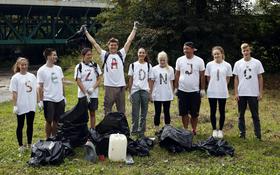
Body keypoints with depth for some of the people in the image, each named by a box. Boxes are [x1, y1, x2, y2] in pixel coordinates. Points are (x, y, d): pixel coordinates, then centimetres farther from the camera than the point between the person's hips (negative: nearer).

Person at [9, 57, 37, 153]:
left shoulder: (32, 76, 5)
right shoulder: (15, 78, -6)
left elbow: (36, 90, 9)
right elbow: (14, 93, -7)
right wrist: (15, 106, -11)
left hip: (31, 106, 4)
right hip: (21, 106, -4)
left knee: (30, 125, 11)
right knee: (20, 125, 7)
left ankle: (29, 144, 23)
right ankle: (21, 145, 17)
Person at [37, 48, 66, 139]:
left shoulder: (58, 68, 7)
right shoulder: (42, 70, -8)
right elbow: (40, 87, -7)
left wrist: (64, 96, 11)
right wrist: (40, 101, -9)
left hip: (59, 99, 5)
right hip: (48, 100, -5)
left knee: (57, 120, 10)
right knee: (49, 121, 3)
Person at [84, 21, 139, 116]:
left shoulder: (121, 54, 9)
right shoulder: (105, 55, 6)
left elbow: (129, 41, 10)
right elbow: (94, 43, 5)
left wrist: (134, 28, 11)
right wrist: (86, 32, 6)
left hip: (121, 86, 2)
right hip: (109, 86, -1)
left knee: (121, 110, 10)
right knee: (107, 110, 5)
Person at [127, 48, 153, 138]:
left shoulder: (148, 66, 9)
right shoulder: (133, 65, 6)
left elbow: (149, 80, 8)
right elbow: (130, 79, 5)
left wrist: (150, 92, 2)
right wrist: (129, 92, 0)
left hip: (145, 91, 1)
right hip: (135, 90, -1)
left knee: (144, 112, 5)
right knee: (135, 112, 1)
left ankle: (141, 131, 12)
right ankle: (134, 130, 10)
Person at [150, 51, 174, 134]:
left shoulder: (170, 69, 4)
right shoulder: (154, 69, 0)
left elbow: (171, 82, 9)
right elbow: (152, 82, 2)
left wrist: (172, 93, 6)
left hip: (167, 95, 1)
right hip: (157, 95, -1)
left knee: (167, 112, 9)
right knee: (157, 112, 5)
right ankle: (157, 130, 11)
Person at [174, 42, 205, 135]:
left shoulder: (199, 61, -2)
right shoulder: (180, 60, 2)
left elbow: (202, 76, 1)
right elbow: (177, 75, 7)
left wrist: (202, 89, -1)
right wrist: (176, 88, 3)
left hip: (195, 91, -1)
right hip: (182, 91, 1)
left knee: (194, 113, 5)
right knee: (184, 112, 6)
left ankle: (194, 130, 20)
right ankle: (185, 130, 19)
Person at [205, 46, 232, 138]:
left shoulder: (227, 65, -2)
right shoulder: (209, 65, -2)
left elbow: (227, 78, 7)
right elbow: (208, 78, 6)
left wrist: (222, 86, 6)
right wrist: (214, 85, 6)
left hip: (222, 92, 0)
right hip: (212, 92, 0)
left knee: (222, 112, 7)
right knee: (213, 111, 6)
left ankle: (220, 130, 20)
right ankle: (214, 129, 19)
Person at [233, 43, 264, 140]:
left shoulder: (257, 63, 0)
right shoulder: (238, 64, 3)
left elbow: (260, 78, 3)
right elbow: (236, 79, 5)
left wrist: (260, 92, -2)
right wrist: (236, 93, -1)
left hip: (253, 94, -1)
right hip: (241, 94, 2)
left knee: (255, 115, 4)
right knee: (241, 115, 8)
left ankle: (258, 134, 10)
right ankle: (242, 133, 18)